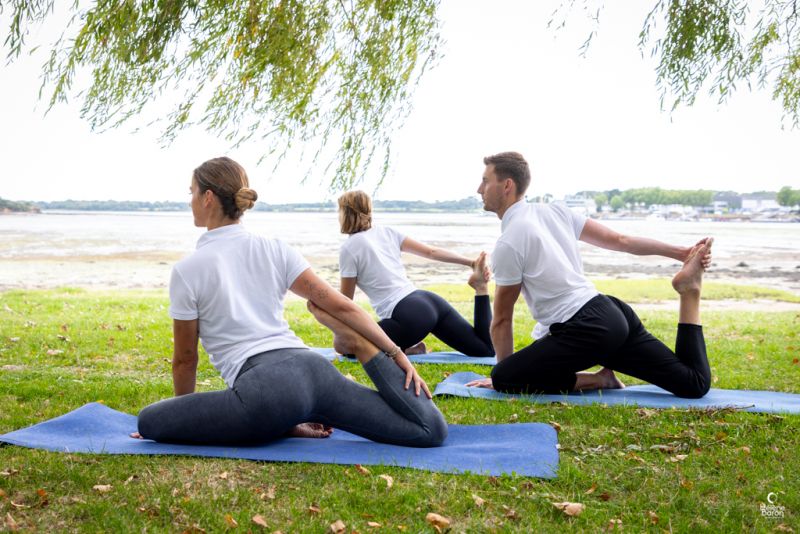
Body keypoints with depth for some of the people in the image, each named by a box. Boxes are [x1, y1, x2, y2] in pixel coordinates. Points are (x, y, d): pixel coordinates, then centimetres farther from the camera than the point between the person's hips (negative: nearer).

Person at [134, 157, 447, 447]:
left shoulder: (187, 270, 3)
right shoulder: (275, 249, 15)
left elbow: (185, 359, 12)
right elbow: (341, 305, 9)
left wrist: (186, 418, 29)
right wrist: (397, 354, 11)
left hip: (264, 387, -6)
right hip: (312, 371, 6)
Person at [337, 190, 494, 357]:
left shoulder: (349, 248, -3)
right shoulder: (387, 232, 16)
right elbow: (432, 252, 13)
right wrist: (471, 263, 17)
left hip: (409, 315, -7)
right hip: (432, 301, 7)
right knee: (486, 350, 14)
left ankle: (405, 347, -1)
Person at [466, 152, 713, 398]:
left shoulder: (508, 244, -9)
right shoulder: (555, 211, 13)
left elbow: (502, 318, 1)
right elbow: (621, 241, 11)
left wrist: (504, 374, 13)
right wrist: (682, 252, 14)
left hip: (586, 331, -9)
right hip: (614, 312, 9)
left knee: (503, 379, -8)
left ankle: (598, 380, -5)